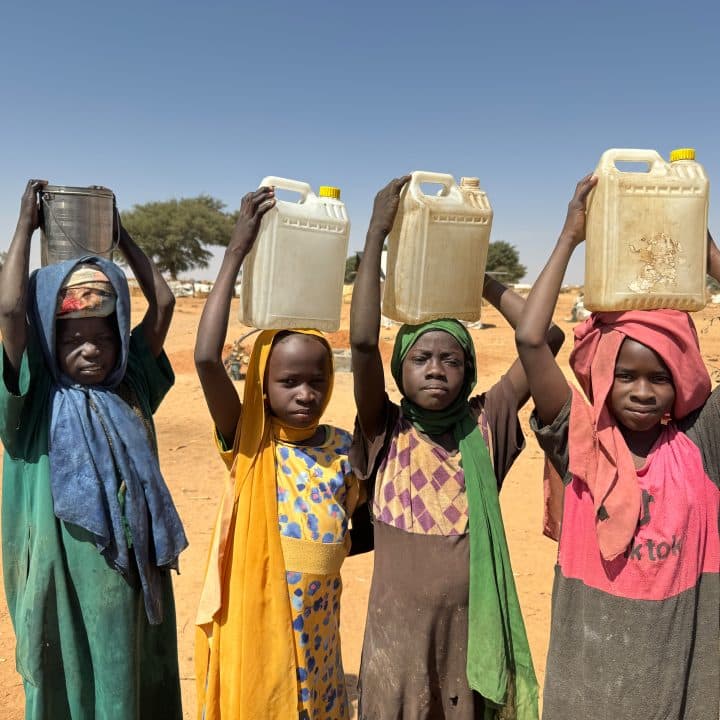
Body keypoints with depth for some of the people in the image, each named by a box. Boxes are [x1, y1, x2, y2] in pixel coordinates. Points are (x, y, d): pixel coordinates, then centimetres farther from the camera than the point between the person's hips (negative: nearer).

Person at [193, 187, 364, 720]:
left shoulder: (342, 447, -3)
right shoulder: (247, 443, -13)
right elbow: (207, 358, -28)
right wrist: (238, 250, -27)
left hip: (316, 629, 3)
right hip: (251, 628, -2)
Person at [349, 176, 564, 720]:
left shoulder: (484, 426, -3)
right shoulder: (386, 432, -7)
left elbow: (546, 335, -7)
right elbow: (363, 341, -22)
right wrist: (377, 234, -19)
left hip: (473, 625, 2)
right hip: (397, 629, -1)